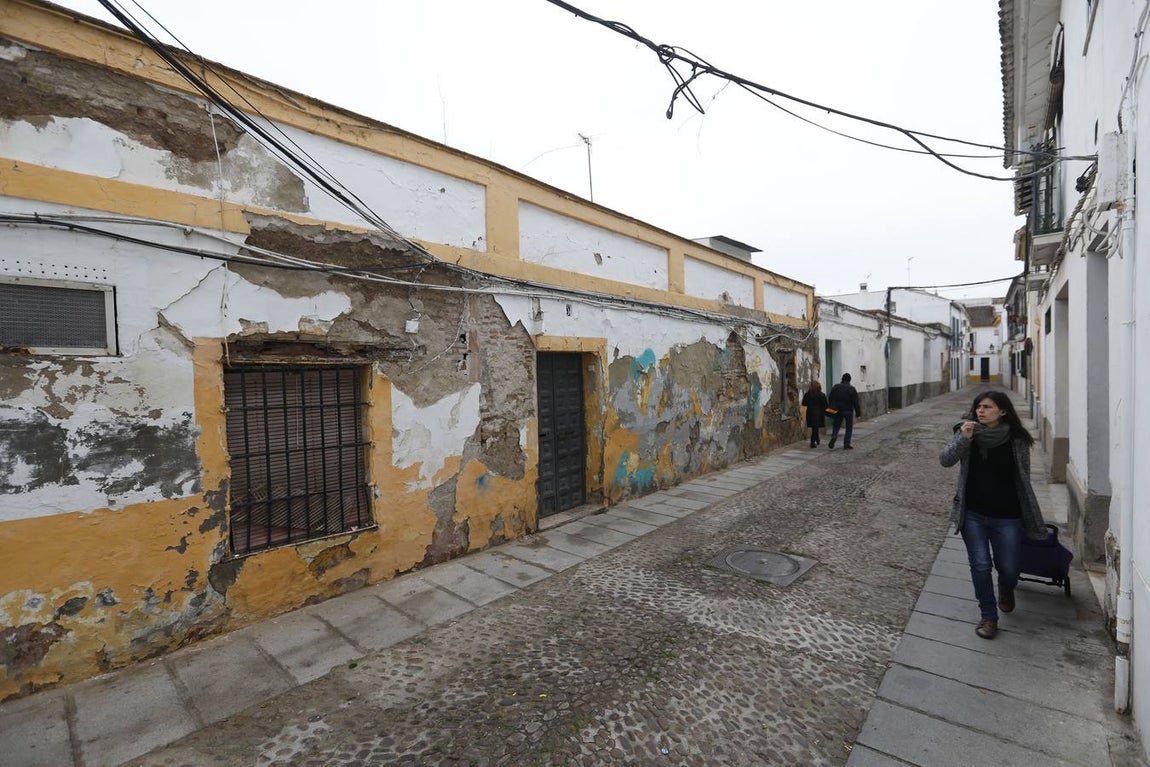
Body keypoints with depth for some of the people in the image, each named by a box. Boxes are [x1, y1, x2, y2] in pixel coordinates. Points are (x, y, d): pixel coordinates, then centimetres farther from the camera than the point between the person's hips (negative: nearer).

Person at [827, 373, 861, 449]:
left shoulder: (835, 387, 1)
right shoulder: (852, 389, -9)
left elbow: (830, 399, 5)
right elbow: (856, 402, -9)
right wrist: (858, 412, -3)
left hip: (837, 411, 3)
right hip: (848, 411, -2)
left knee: (836, 427, 12)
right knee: (849, 428, 9)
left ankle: (833, 440, -8)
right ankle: (846, 444, 7)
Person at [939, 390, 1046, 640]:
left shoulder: (1017, 440, -7)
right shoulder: (967, 433, -6)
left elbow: (1023, 479, 3)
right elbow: (945, 460, -15)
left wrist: (1029, 517, 8)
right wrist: (963, 439, -30)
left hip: (1007, 517, 0)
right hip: (973, 514, 0)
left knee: (1008, 568, 10)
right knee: (980, 565, 1)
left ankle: (1006, 591, 46)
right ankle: (989, 616, 19)